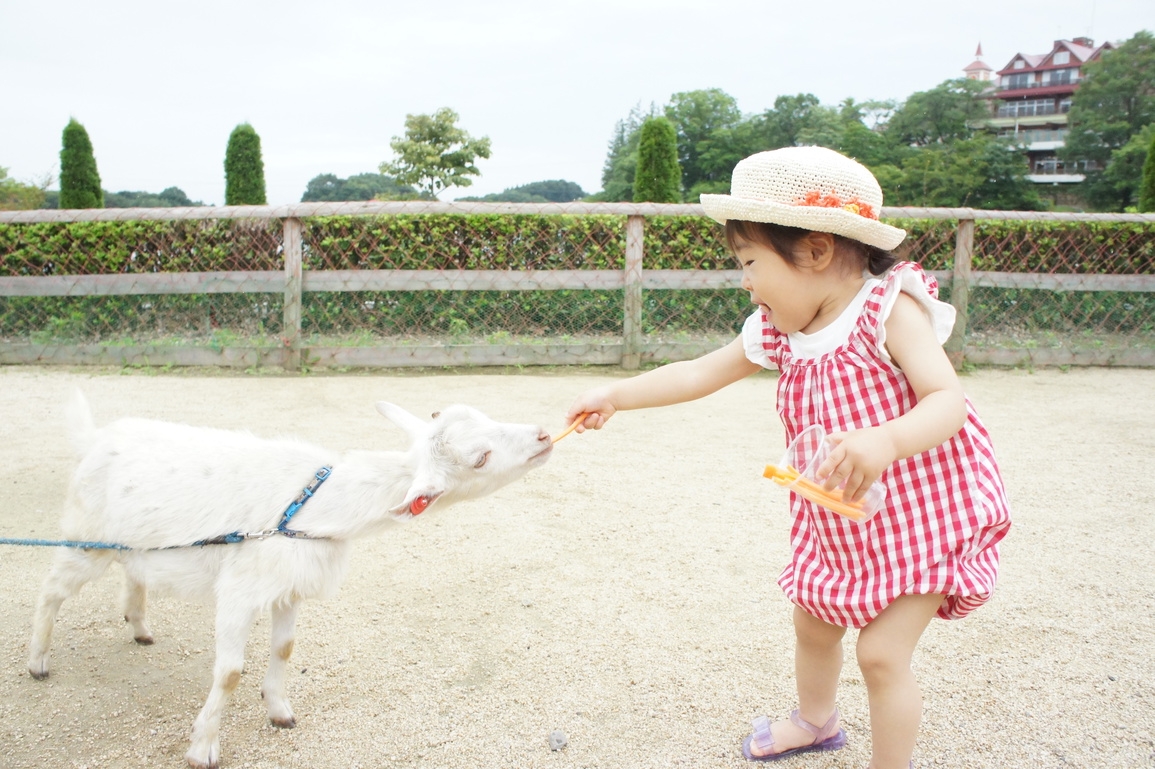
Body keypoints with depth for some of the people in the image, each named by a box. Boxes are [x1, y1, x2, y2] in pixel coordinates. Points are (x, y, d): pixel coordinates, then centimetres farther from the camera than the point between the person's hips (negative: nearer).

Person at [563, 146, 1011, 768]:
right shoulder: (777, 332, -3)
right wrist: (615, 396, 4)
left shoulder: (890, 310, -22)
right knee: (812, 619, 21)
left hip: (923, 515, -7)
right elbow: (700, 373, 6)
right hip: (838, 525, 7)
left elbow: (948, 402, -30)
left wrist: (884, 441, -49)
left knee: (881, 652, -7)